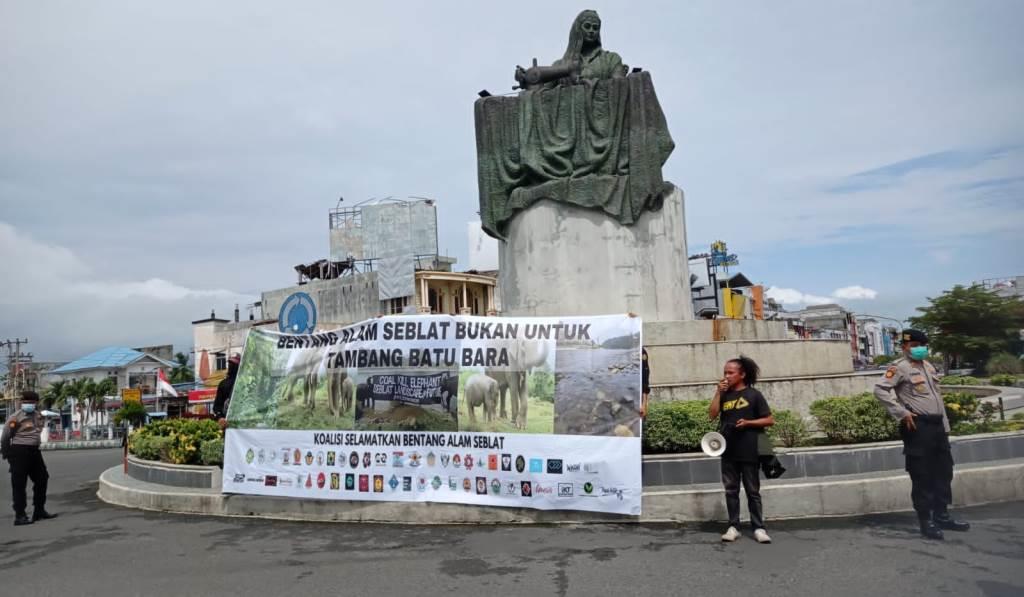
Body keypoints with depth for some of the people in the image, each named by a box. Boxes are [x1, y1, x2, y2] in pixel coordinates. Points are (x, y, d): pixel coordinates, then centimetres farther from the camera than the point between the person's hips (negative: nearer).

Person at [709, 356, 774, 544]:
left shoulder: (753, 395, -2)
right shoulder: (724, 395, 9)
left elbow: (770, 420, -2)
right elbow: (712, 414, -2)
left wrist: (748, 423, -15)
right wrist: (718, 392, -6)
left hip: (748, 452, -4)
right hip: (728, 451, 4)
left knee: (752, 491, 4)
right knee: (731, 490, 7)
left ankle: (758, 527, 10)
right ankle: (733, 527, 13)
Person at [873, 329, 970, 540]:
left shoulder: (929, 366, 17)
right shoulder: (900, 367, -9)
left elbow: (937, 397, 23)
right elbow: (879, 389, -20)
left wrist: (945, 426, 18)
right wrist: (901, 413, -20)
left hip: (937, 425, 8)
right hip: (918, 427, -8)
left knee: (943, 472, 14)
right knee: (922, 476, -3)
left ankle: (942, 516, 26)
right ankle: (926, 522, 4)